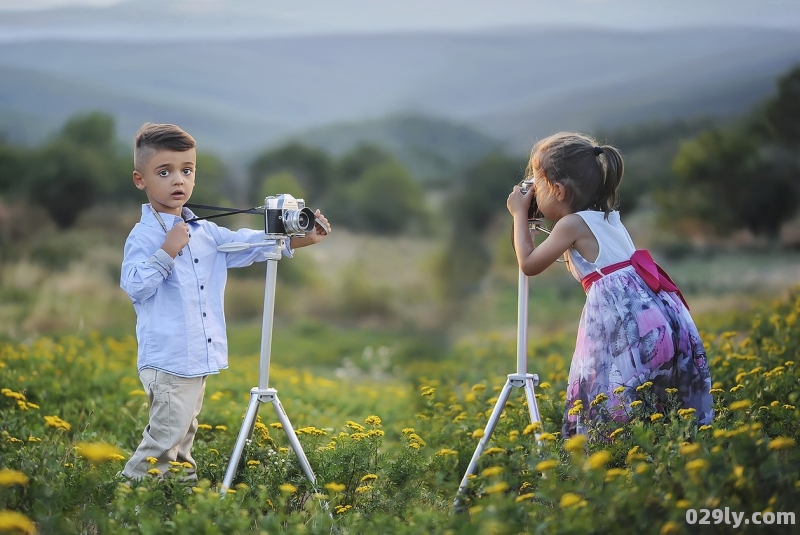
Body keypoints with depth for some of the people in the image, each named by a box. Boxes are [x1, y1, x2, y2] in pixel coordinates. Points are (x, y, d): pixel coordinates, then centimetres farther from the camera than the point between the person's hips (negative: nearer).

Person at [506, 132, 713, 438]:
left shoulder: (572, 224, -4)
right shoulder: (608, 218, 21)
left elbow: (529, 264, 3)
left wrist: (519, 215, 12)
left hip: (623, 318, -9)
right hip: (659, 312, 9)